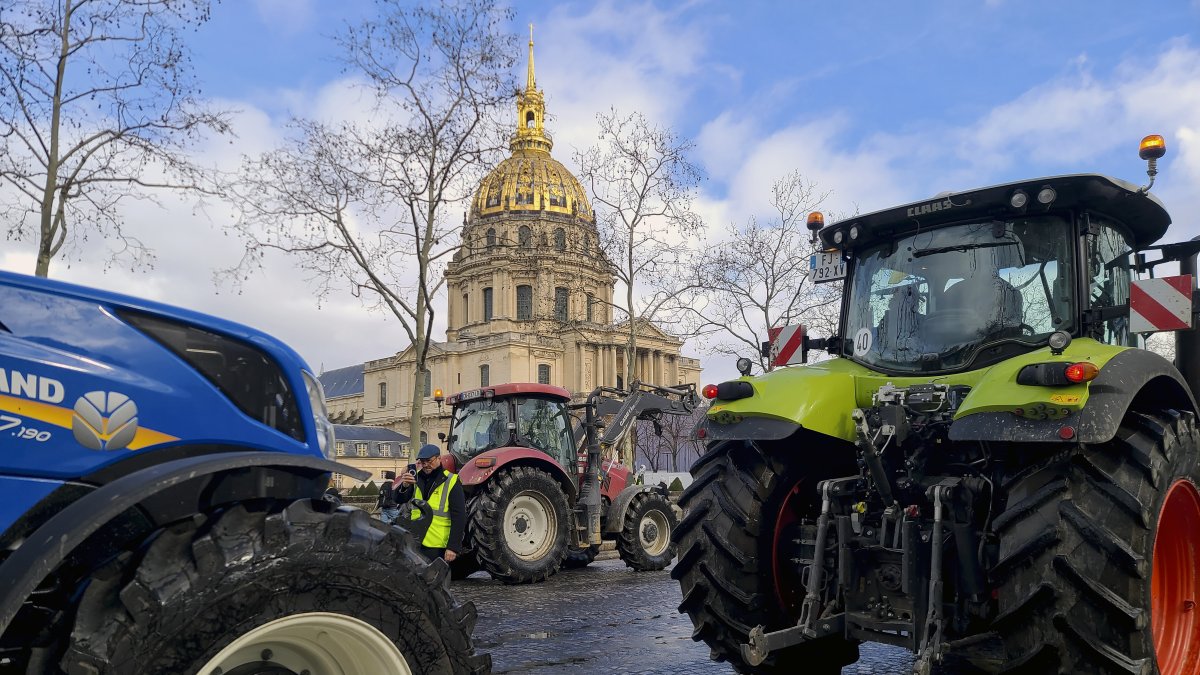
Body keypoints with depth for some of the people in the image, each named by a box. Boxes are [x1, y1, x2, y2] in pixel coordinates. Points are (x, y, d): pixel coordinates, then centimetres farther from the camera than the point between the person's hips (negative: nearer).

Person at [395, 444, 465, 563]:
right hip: (416, 543, 5)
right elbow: (399, 500, 1)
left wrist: (453, 547, -16)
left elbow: (459, 518, -11)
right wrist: (404, 486, -22)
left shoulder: (451, 482, -9)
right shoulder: (417, 478, 7)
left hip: (438, 548, -5)